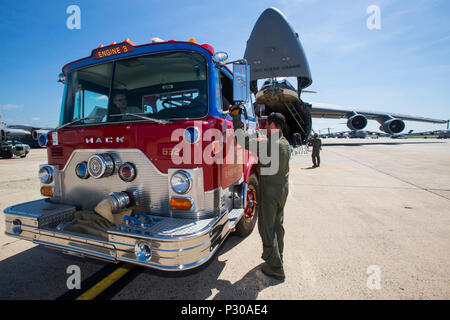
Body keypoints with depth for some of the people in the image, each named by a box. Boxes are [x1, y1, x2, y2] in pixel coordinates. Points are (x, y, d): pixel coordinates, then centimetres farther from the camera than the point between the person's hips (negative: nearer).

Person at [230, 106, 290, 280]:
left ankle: (275, 268, 15)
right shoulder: (285, 144, 3)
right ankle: (277, 256, 39)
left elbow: (243, 139, -21)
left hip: (269, 192, -8)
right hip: (283, 189, 8)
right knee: (277, 224, 22)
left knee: (267, 228, 4)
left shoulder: (268, 145, -23)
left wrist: (236, 116, -11)